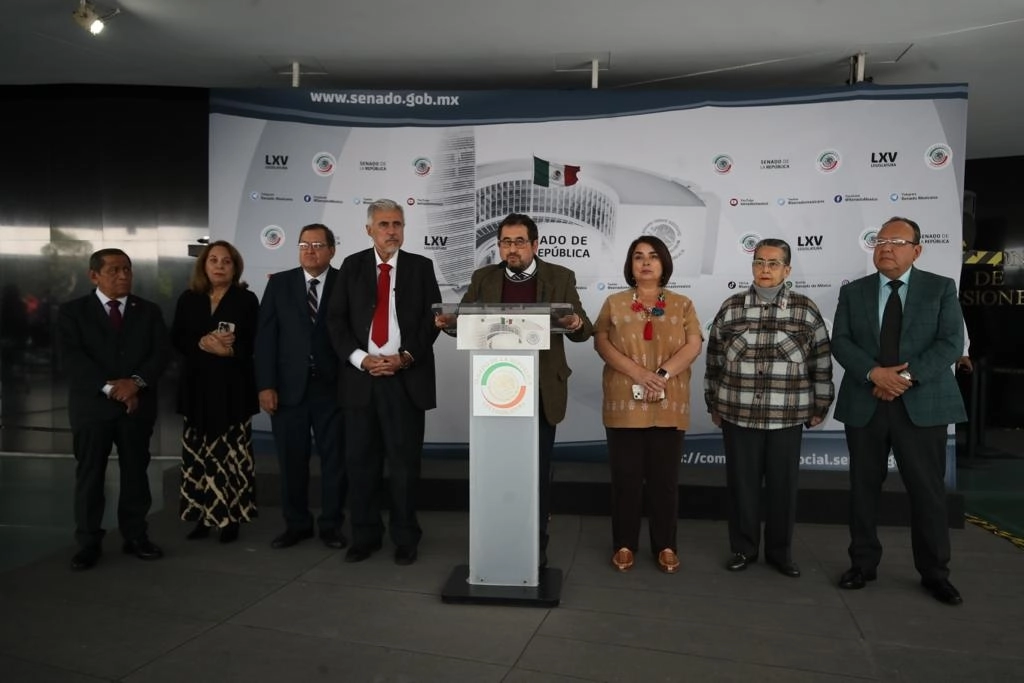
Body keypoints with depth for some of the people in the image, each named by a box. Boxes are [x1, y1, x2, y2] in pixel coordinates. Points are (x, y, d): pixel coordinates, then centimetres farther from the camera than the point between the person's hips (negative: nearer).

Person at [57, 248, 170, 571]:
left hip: (137, 404, 2)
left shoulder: (149, 311, 9)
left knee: (136, 472, 7)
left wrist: (136, 381, -16)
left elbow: (161, 352, 0)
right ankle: (88, 543, 13)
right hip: (92, 405, -1)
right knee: (89, 474, 3)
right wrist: (109, 387, -18)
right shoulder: (73, 312, 4)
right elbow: (73, 358, -8)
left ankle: (135, 536, 17)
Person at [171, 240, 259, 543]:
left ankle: (231, 518, 5)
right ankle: (203, 515, 13)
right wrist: (202, 343, -12)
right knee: (197, 455, 3)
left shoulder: (247, 300, 2)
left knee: (232, 455, -3)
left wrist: (231, 350, -20)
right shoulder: (188, 299, 11)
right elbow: (176, 339, 6)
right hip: (197, 385, 3)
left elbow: (256, 342, -3)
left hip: (233, 386, -3)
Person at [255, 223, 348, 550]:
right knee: (291, 460, 9)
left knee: (334, 459, 6)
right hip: (288, 387, 2)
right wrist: (266, 385, -5)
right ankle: (296, 524, 24)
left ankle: (331, 525, 20)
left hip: (332, 387, -1)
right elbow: (265, 336, 2)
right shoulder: (279, 283, 6)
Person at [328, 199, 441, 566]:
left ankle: (405, 538, 18)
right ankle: (364, 535, 22)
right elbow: (336, 319, 4)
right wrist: (361, 359, -10)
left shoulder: (421, 266, 6)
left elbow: (432, 318, 1)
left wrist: (406, 357, -12)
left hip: (407, 377, -1)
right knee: (360, 462, 8)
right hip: (360, 375, 2)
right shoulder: (351, 266, 9)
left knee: (405, 462, 4)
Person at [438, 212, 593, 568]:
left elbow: (583, 329, -2)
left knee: (537, 473, 8)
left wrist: (577, 325, -26)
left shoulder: (560, 278, 1)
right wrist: (447, 321, -20)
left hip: (541, 392, -1)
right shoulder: (483, 279, 5)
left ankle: (536, 546, 23)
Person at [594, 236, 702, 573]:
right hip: (625, 404, 0)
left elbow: (693, 345, -1)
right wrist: (639, 373, -16)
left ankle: (665, 546, 19)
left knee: (665, 478, 6)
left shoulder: (682, 304, 9)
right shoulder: (614, 303, 8)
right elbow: (602, 343, -3)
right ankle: (624, 544, 16)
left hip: (668, 406, 1)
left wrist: (662, 374, -16)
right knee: (626, 477, 4)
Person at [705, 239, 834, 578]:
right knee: (742, 483, 8)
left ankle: (780, 551, 26)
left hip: (787, 417, 0)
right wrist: (713, 404, 8)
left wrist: (820, 406, 5)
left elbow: (821, 362, 4)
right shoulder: (730, 308, 1)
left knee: (783, 485, 10)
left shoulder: (806, 310, -1)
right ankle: (743, 548, 24)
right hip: (738, 414, 1)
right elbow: (714, 360, 6)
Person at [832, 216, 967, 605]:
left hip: (922, 405, -1)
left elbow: (951, 343, -6)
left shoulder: (941, 289, 4)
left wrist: (908, 376, -18)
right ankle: (863, 564, 21)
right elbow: (840, 342, -2)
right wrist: (874, 373, -18)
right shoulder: (853, 292, 8)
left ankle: (934, 573, 20)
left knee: (928, 491, 4)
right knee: (863, 487, 8)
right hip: (865, 404, 2)